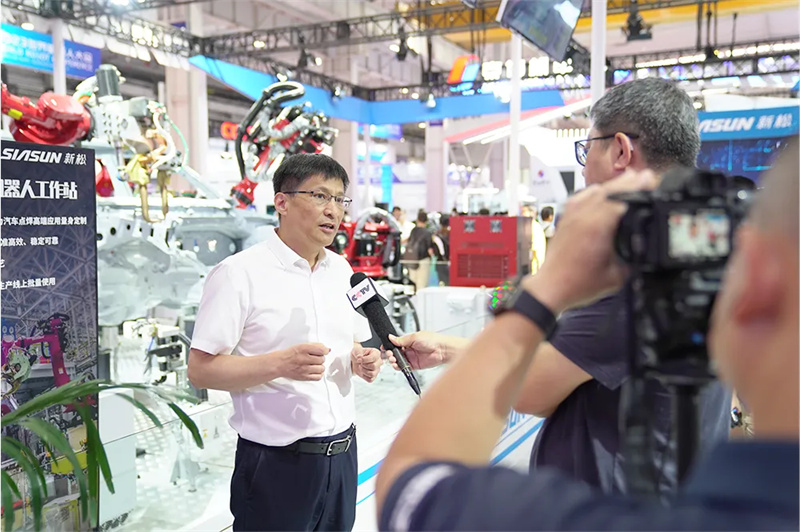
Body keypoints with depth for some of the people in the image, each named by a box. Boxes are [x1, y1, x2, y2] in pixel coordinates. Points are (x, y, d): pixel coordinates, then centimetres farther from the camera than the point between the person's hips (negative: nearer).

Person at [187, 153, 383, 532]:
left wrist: (362, 361, -5)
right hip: (277, 463, -6)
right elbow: (200, 370, -15)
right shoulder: (239, 273, -12)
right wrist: (280, 364, -27)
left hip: (342, 453, 6)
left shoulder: (341, 270, 9)